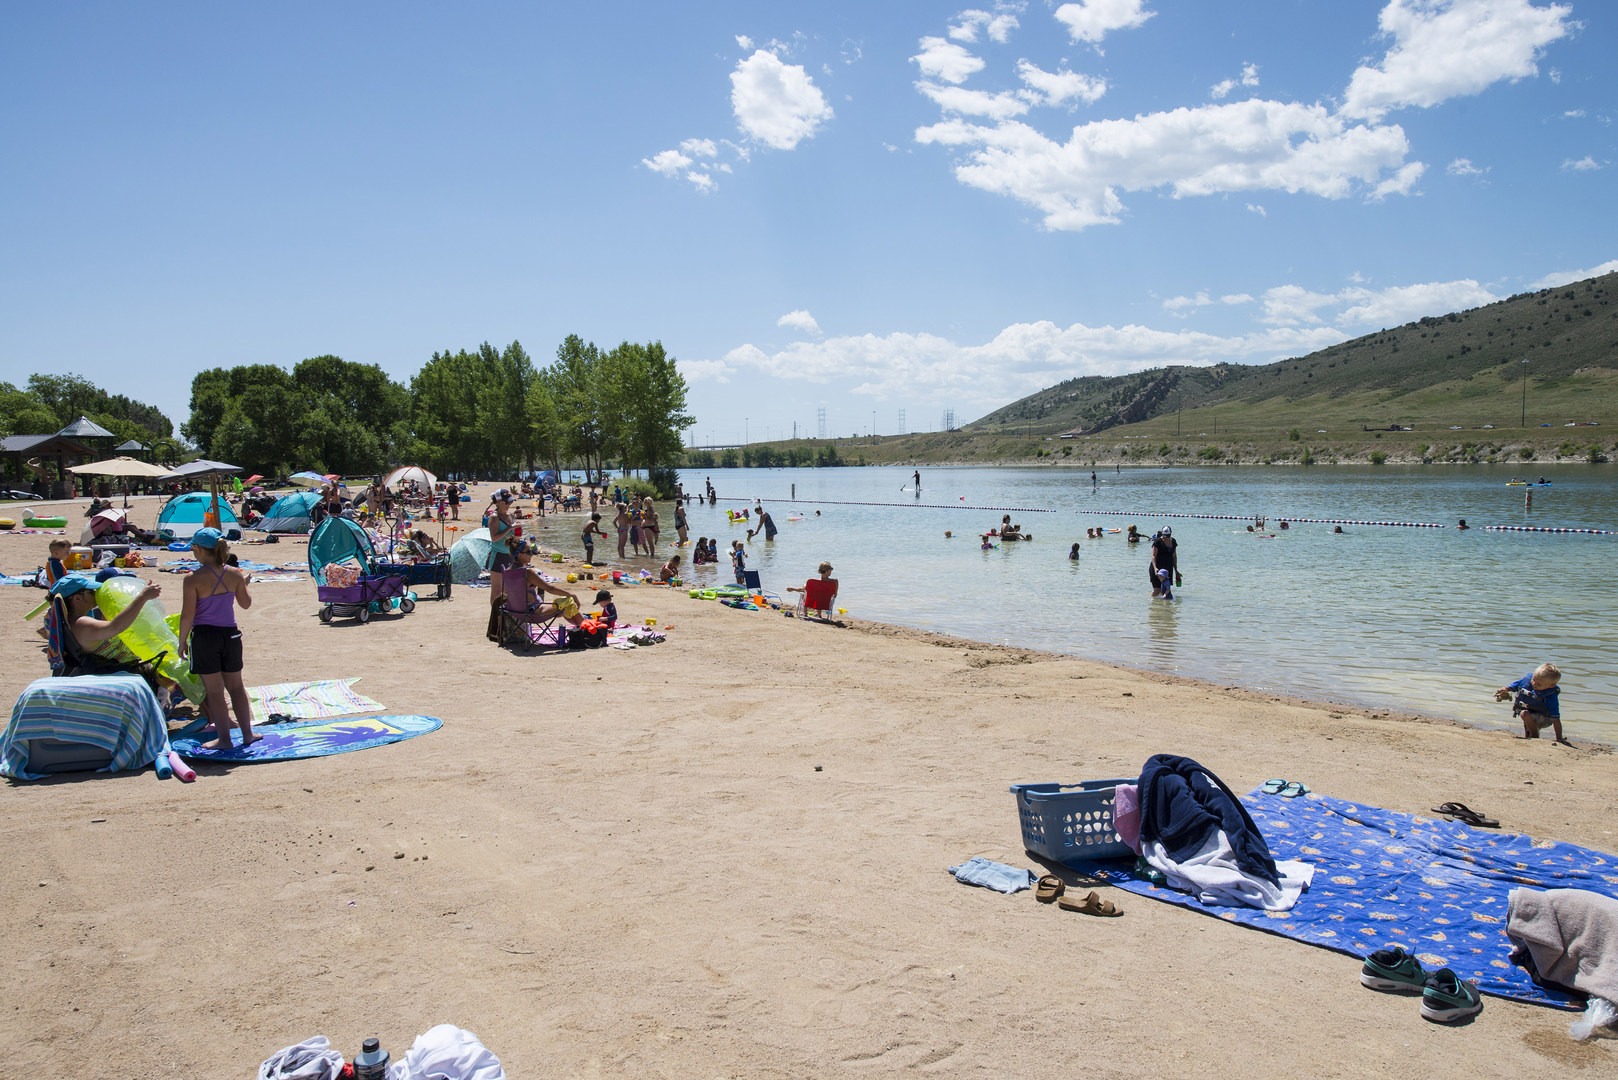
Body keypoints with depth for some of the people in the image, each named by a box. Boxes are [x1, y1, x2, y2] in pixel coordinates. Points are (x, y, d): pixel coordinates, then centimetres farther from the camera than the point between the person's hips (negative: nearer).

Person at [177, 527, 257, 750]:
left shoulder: (193, 579, -15)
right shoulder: (234, 574, -2)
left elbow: (187, 616, -13)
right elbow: (246, 603, 10)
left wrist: (182, 641, 0)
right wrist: (244, 585, 27)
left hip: (205, 636, -4)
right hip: (230, 634, 4)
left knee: (214, 691, 5)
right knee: (236, 687, 16)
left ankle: (224, 738, 10)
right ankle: (247, 733, 20)